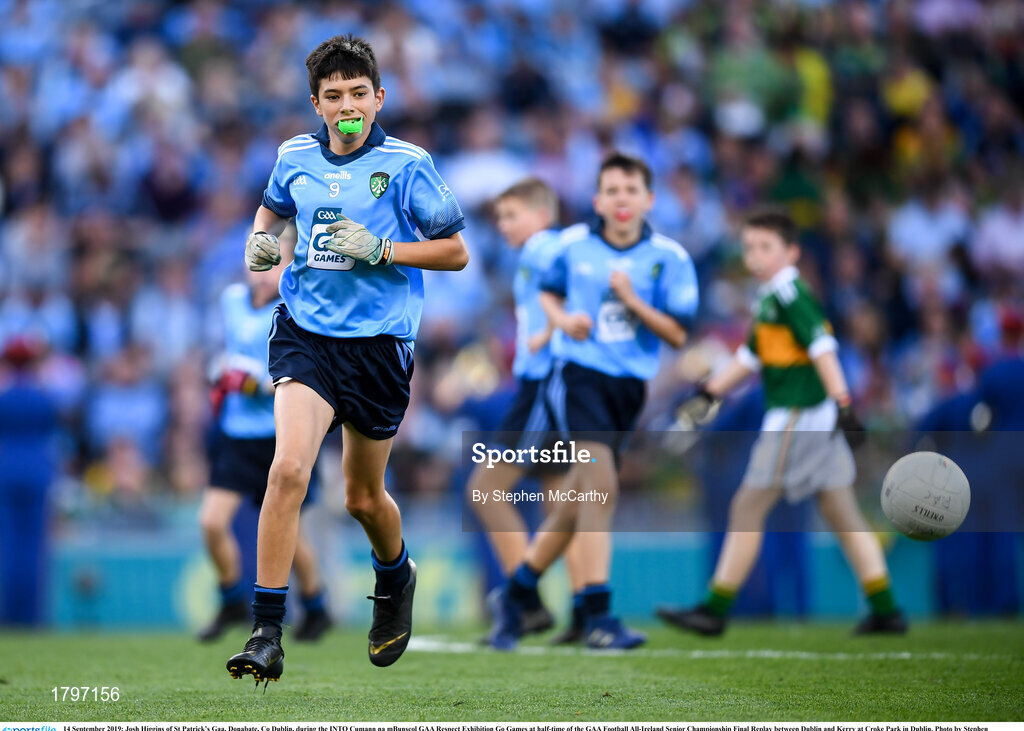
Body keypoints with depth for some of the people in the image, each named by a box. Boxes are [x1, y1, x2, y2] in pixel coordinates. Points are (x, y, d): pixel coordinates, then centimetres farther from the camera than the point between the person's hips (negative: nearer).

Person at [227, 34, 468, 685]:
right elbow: (274, 208, 27)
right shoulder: (295, 157, 4)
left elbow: (456, 252, -2)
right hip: (306, 333, 1)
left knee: (364, 497, 13)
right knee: (289, 468, -22)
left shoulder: (406, 164, -6)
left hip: (379, 342, -1)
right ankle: (266, 633, -18)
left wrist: (380, 249, -15)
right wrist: (261, 238, 4)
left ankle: (396, 578, 49)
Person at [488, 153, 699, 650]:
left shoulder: (669, 258, 0)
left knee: (578, 502, 9)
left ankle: (517, 594, 28)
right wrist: (563, 319, -1)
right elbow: (549, 292, 20)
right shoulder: (573, 246, 2)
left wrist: (632, 301, -15)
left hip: (629, 384, 3)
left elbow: (678, 334, -2)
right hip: (578, 372, -2)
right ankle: (598, 618, -21)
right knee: (600, 484, -21)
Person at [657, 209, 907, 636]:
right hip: (816, 422, 10)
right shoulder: (771, 298, 18)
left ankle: (715, 611, -1)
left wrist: (842, 402, -26)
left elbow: (822, 347, -19)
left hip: (796, 417, -10)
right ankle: (885, 611, 8)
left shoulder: (788, 292, -11)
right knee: (842, 514, 9)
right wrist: (709, 393, 26)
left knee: (747, 508, -4)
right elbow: (750, 356, 27)